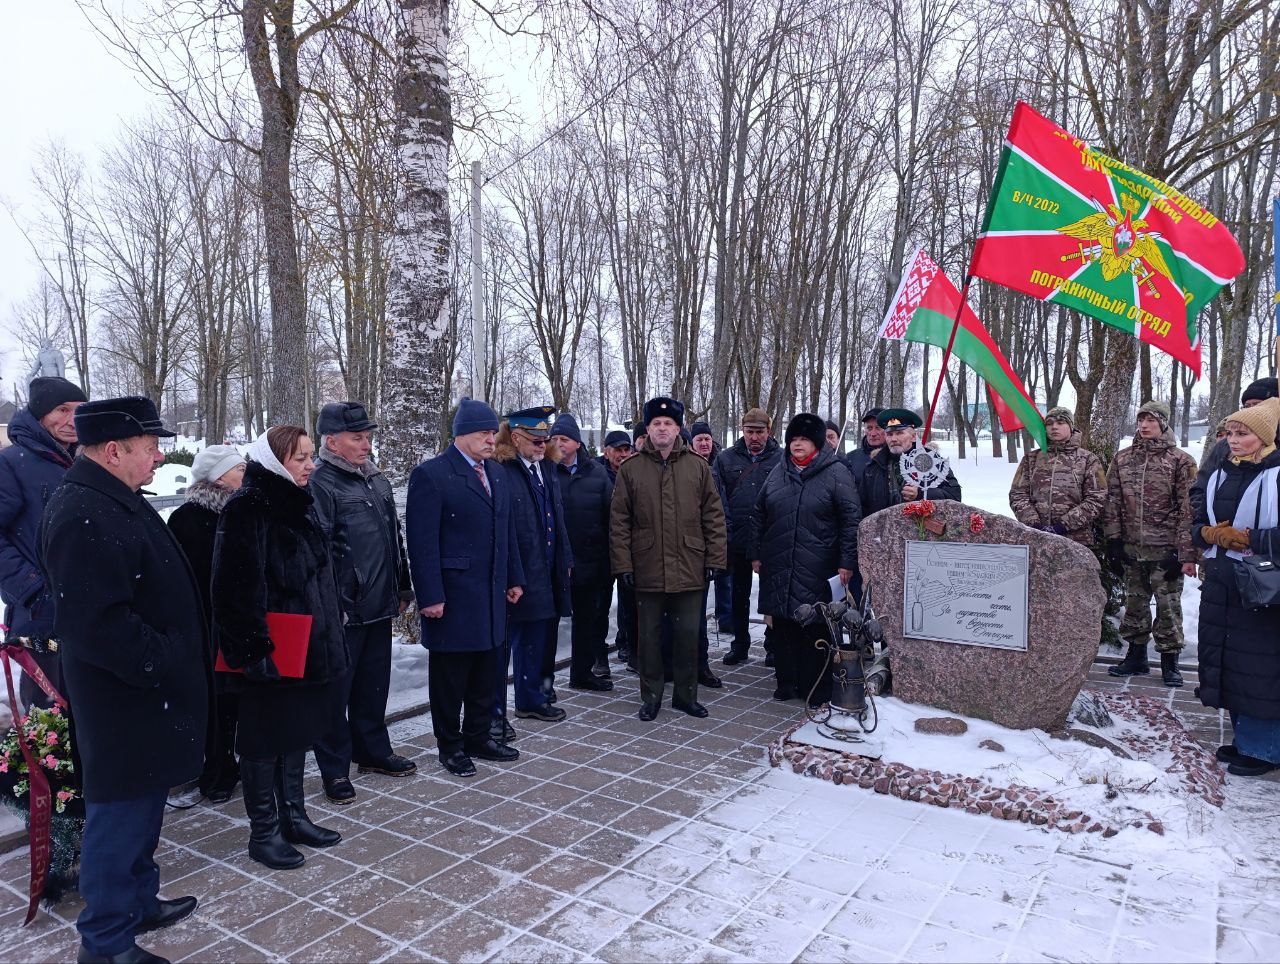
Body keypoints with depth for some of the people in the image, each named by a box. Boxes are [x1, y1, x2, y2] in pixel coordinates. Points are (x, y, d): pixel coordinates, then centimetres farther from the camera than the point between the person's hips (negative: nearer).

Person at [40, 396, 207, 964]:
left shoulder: (117, 501, 11)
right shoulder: (84, 517, -24)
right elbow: (97, 622, -29)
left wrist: (182, 657, 17)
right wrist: (164, 663, -20)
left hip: (147, 691, 10)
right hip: (125, 700, -10)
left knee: (143, 804, 22)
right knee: (121, 812, 4)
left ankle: (138, 903, 39)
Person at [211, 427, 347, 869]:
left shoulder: (297, 504, 11)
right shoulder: (248, 508, -15)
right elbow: (238, 585, -21)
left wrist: (330, 631, 18)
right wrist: (255, 646, -23)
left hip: (308, 646, 8)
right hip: (271, 649, -8)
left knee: (298, 730, 17)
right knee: (265, 738, 5)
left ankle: (293, 816, 31)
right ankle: (263, 832, 19)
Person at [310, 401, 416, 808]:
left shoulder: (377, 481, 13)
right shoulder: (320, 485, -13)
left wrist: (402, 588, 18)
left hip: (380, 607, 8)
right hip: (343, 613, -8)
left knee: (374, 685, 19)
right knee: (335, 692, 6)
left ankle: (373, 752, 35)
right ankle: (334, 769, 19)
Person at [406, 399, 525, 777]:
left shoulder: (496, 473, 12)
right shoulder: (430, 475, -11)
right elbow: (422, 542, -15)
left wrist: (514, 578, 14)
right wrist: (431, 596, -17)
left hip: (492, 596, 7)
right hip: (453, 597, -7)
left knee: (485, 673, 15)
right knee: (450, 675, 8)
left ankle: (479, 737, 30)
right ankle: (450, 746, 23)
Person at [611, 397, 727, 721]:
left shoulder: (698, 467, 3)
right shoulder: (631, 469, 1)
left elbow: (714, 516, 4)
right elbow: (619, 521, 1)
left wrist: (715, 558, 0)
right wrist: (623, 563, -4)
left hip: (689, 569, 1)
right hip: (647, 570, 0)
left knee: (688, 634, 9)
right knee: (649, 635, 10)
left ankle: (686, 695, 26)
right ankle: (651, 696, 24)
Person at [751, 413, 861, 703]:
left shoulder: (836, 472, -2)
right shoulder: (778, 473, 12)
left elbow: (851, 519, -5)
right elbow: (759, 515, 18)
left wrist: (847, 562, -9)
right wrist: (756, 554, 14)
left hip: (817, 570, -4)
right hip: (778, 568, 4)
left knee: (816, 629, 1)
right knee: (783, 627, 9)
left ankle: (817, 689, 12)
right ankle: (786, 683, 21)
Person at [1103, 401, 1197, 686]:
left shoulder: (1180, 461, -3)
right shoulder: (1122, 458, 8)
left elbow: (1187, 510, -7)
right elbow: (1112, 502, 9)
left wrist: (1186, 553, -11)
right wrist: (1113, 540, 3)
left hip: (1165, 550, -4)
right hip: (1132, 550, 4)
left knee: (1168, 607, 3)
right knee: (1134, 604, 13)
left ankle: (1169, 661, 16)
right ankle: (1136, 657, 25)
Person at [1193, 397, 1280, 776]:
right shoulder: (1220, 475, 11)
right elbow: (1199, 524, 17)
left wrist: (1246, 539, -17)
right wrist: (1211, 534, -2)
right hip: (1220, 586, 7)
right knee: (1228, 662, 12)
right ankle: (1245, 739, 26)